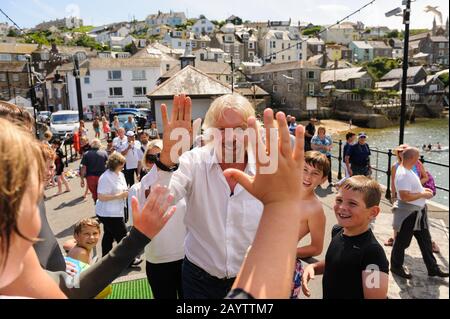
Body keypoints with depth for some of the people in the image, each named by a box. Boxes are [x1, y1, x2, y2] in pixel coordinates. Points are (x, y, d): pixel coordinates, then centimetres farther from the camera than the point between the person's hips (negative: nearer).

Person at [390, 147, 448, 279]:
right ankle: (396, 267, 26)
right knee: (402, 242, 8)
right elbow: (405, 196, -33)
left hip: (418, 212, 10)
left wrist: (423, 189, 7)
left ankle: (433, 268, 31)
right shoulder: (403, 174, -26)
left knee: (425, 241, 18)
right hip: (408, 214, -10)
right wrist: (423, 194, -21)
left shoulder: (408, 170, 7)